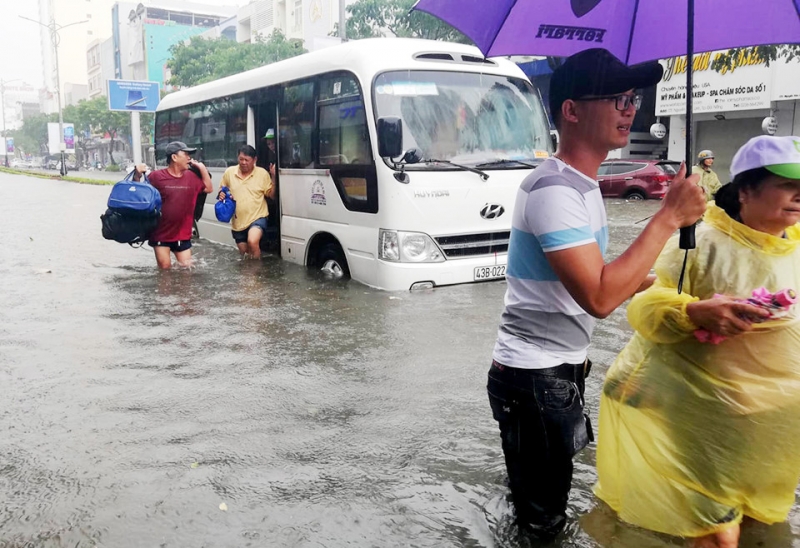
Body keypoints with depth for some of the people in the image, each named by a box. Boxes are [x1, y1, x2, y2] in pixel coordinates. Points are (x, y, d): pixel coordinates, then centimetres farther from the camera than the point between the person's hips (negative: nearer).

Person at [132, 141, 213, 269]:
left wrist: (202, 167, 3)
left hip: (183, 234, 4)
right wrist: (137, 175, -21)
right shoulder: (157, 176, -10)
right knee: (164, 268, 1)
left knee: (187, 267, 6)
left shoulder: (192, 176, 4)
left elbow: (208, 188, 12)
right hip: (161, 233, -3)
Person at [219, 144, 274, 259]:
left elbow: (272, 195, -4)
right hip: (238, 222, 4)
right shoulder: (229, 172, 1)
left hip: (257, 217, -4)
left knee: (252, 242, -33)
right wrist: (221, 194, -9)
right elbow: (221, 190, 15)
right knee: (244, 254, 17)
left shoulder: (262, 173, -5)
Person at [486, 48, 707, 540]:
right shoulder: (554, 189, -23)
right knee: (541, 521, 5)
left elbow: (604, 276, 18)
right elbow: (600, 297, -30)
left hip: (562, 368, 10)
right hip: (534, 377, -10)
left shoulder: (583, 185, 10)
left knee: (545, 506, 25)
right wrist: (670, 218, -23)